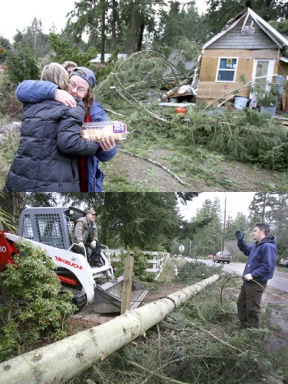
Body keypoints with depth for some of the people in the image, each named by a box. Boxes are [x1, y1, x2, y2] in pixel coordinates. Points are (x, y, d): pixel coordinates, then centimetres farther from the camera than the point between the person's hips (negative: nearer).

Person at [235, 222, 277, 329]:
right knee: (241, 303, 21)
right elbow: (246, 250, 31)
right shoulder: (256, 245, 10)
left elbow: (268, 267, -28)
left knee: (252, 308, 1)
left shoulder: (268, 246, -22)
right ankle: (244, 326, 35)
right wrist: (240, 241, 15)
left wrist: (253, 275, -28)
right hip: (248, 281, 10)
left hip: (257, 283, -10)